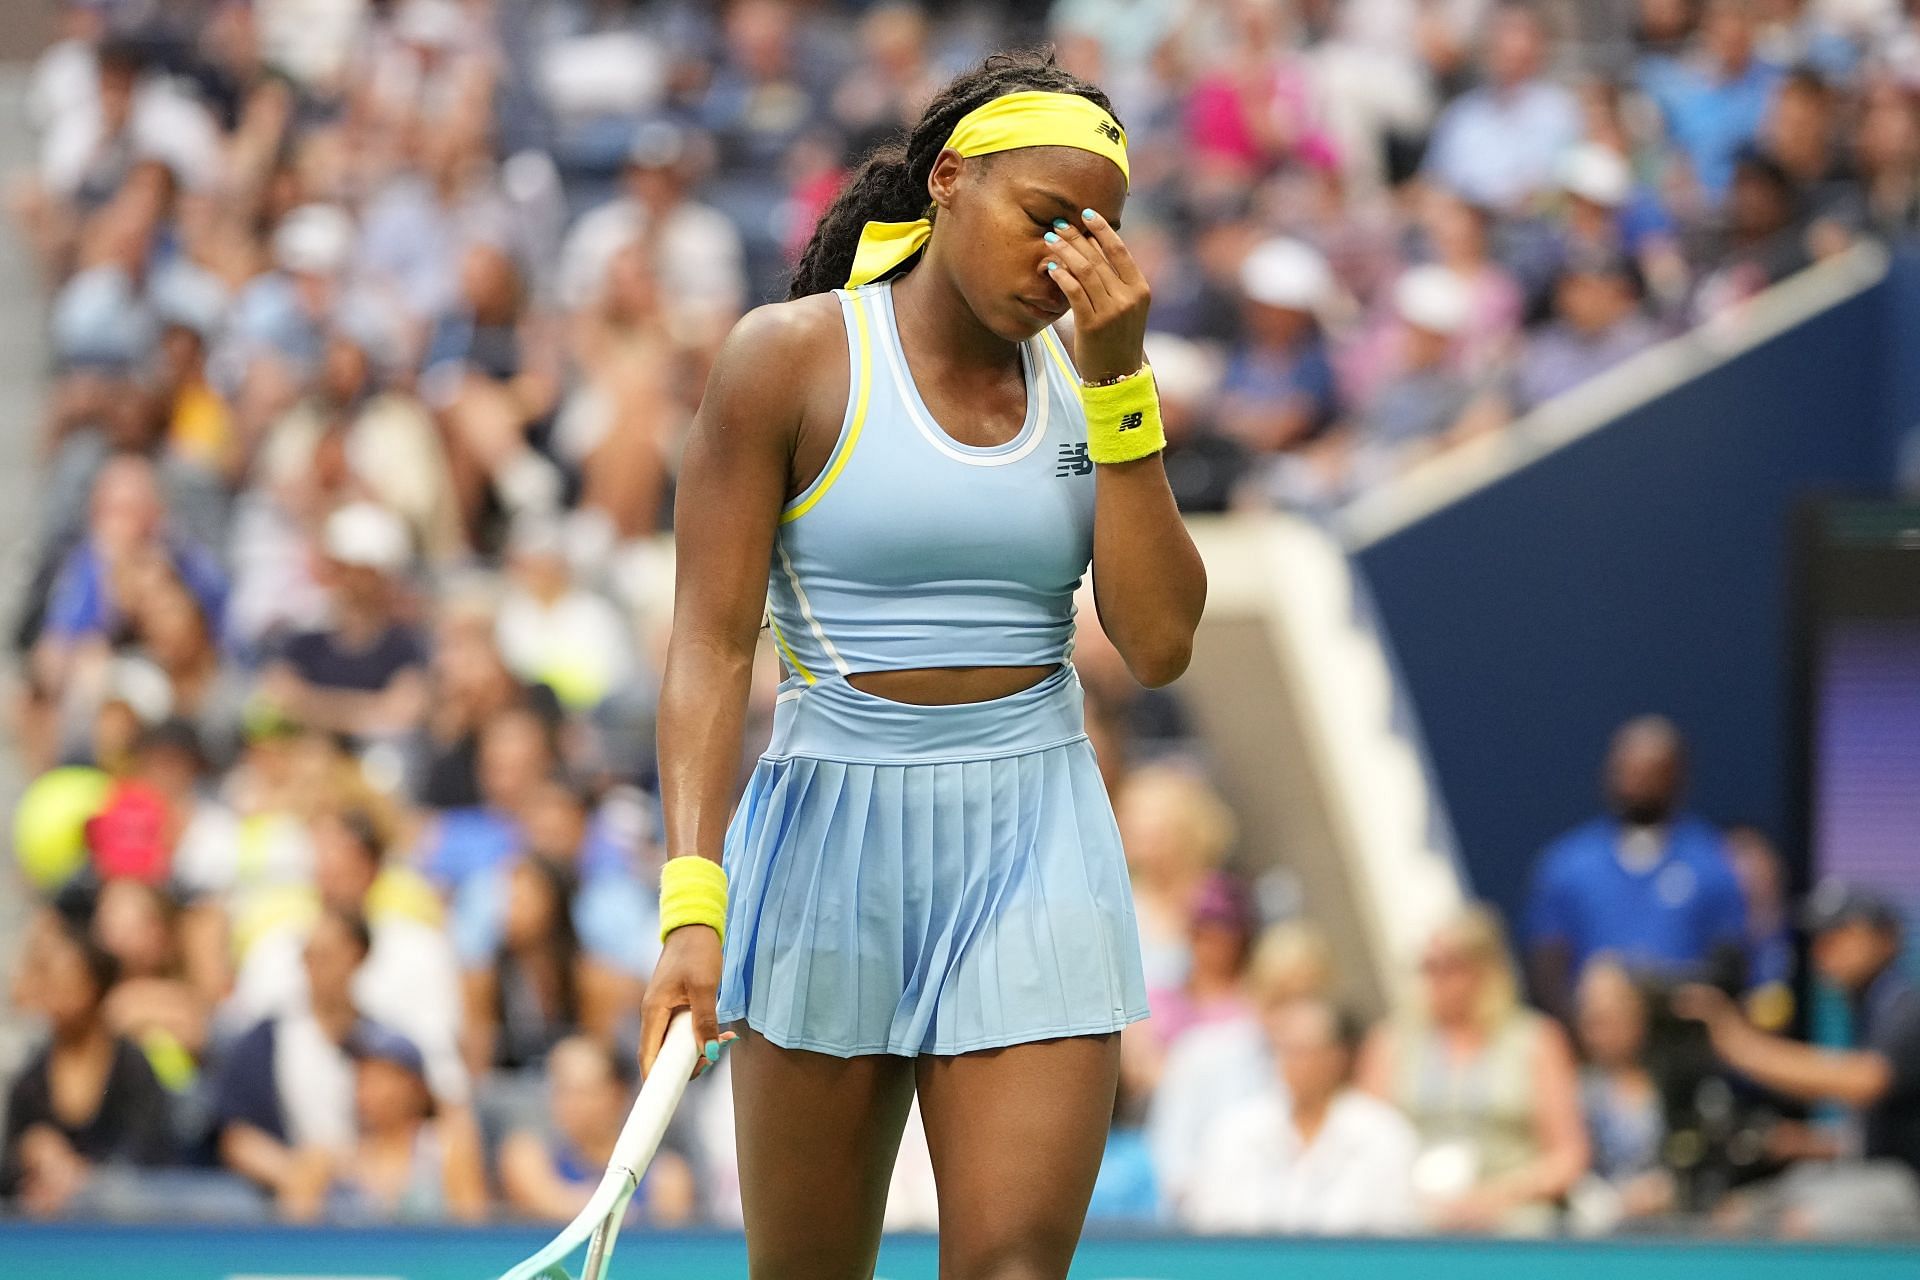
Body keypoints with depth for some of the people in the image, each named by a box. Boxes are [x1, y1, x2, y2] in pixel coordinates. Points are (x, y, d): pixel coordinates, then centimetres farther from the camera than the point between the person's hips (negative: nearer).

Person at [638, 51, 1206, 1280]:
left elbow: (1161, 644, -2)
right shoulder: (792, 356, -4)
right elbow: (711, 645, -9)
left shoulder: (1088, 383, 8)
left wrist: (1116, 383, -8)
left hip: (1037, 854, 2)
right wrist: (692, 901, -21)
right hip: (832, 834, -2)